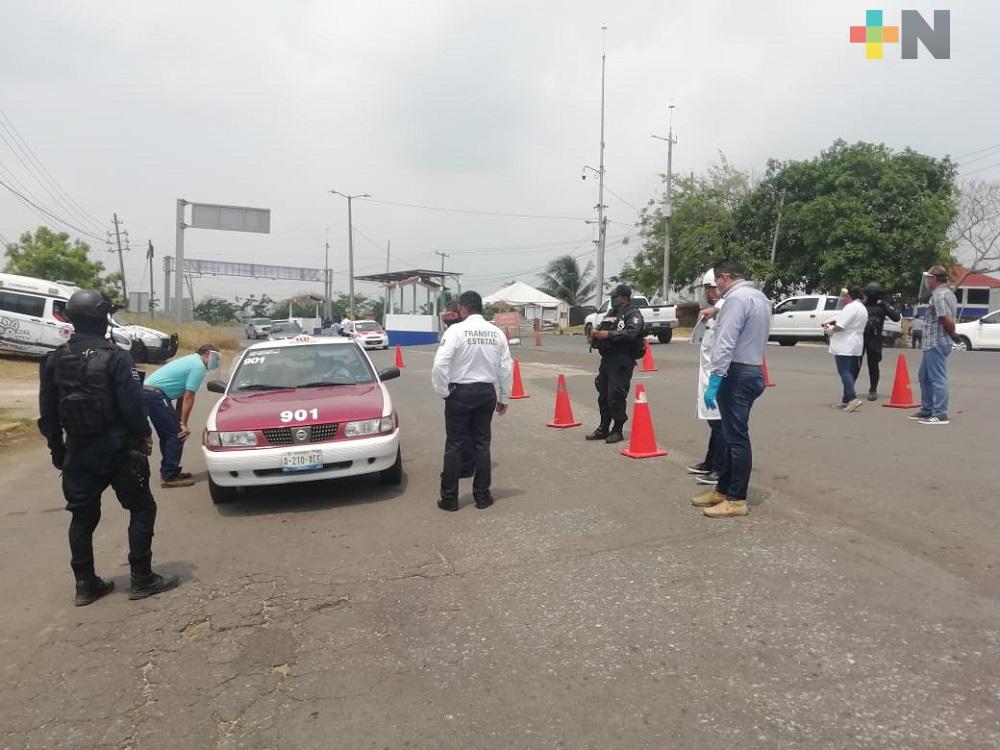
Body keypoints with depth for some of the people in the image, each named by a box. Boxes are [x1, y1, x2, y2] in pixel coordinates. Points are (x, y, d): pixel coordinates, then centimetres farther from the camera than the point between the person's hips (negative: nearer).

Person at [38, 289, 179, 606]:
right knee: (142, 509, 6)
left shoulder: (54, 360, 3)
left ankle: (85, 584, 20)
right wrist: (143, 435, -1)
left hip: (78, 452, 5)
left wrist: (58, 449, 17)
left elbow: (47, 414, 7)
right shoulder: (115, 357, -15)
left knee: (82, 516, 14)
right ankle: (142, 580, 7)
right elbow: (132, 405, -17)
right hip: (118, 449, -5)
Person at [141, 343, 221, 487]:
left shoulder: (191, 361, 22)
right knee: (176, 435, -6)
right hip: (156, 395, -10)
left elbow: (182, 395, 22)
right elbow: (188, 397, -12)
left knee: (168, 435, 18)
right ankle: (169, 477, -3)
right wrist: (184, 424, -8)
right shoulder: (199, 366, -9)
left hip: (147, 393, 10)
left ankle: (168, 472, 26)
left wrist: (179, 420, 21)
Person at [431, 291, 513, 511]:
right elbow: (506, 368, 3)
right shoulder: (497, 332, 1)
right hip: (487, 392, 4)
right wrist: (504, 398, 12)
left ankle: (449, 498, 11)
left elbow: (440, 364, -18)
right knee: (482, 444, 13)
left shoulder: (456, 330, -12)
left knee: (454, 445, 5)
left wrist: (443, 392, -4)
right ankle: (482, 496, 19)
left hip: (461, 392, -4)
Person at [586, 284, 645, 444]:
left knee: (616, 396, -8)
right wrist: (596, 336, 2)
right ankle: (603, 428, 22)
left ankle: (617, 431, 3)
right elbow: (603, 332, 26)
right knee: (603, 395, 11)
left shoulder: (633, 314, -5)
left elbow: (632, 332, -22)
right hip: (607, 359, 8)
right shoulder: (611, 314, 21)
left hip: (622, 361, -8)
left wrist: (609, 334, -24)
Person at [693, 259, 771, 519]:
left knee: (736, 437, -6)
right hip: (752, 371, 10)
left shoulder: (736, 298, -15)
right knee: (732, 434, 16)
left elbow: (725, 344, -24)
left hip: (736, 374, -10)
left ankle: (736, 500, -1)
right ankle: (723, 490, 25)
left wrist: (714, 381, -25)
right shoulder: (759, 296, 16)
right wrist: (718, 311, 32)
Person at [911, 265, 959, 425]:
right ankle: (927, 410, 26)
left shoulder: (939, 295, -15)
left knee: (937, 379, -7)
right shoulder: (947, 292, 17)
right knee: (925, 377, 18)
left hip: (936, 343, -10)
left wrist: (953, 336, -10)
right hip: (932, 343, 10)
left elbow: (948, 320, -21)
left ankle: (940, 414, -4)